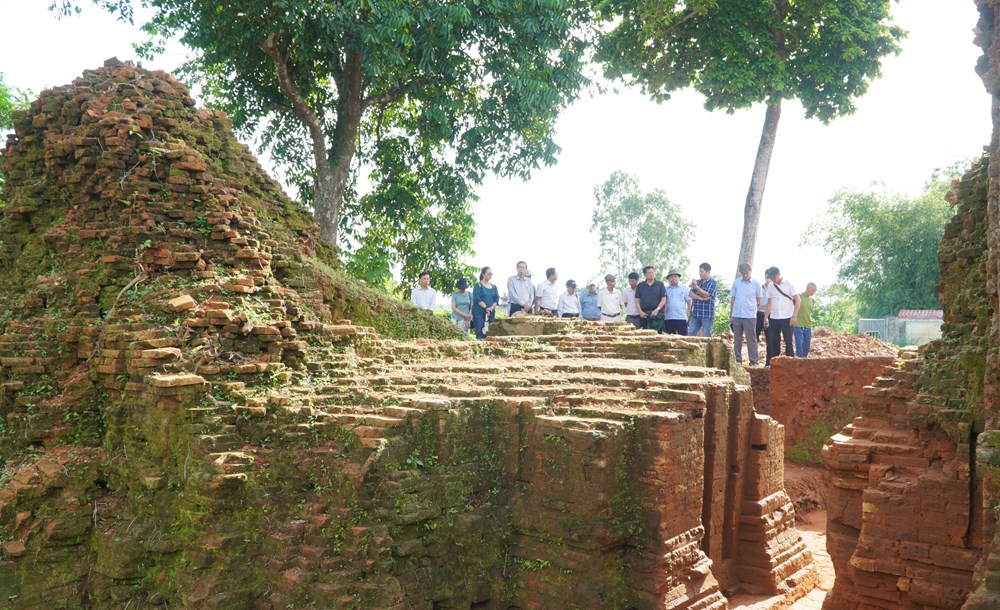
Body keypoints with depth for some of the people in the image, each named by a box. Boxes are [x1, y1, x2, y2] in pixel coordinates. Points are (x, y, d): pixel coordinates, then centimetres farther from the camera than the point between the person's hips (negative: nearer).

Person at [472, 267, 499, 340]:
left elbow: (497, 298, 7)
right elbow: (477, 299, -10)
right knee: (480, 334, -11)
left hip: (491, 312, 5)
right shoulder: (478, 285, 0)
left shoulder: (494, 287, 15)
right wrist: (486, 307, -17)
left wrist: (492, 307, -12)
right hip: (479, 312, -5)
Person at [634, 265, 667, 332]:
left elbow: (664, 299, 3)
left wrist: (657, 309, -10)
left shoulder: (660, 284, 7)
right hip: (644, 314, 2)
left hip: (657, 314, -2)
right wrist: (640, 311, -3)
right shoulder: (640, 286, 12)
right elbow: (637, 300, 11)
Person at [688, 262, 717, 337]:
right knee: (690, 335, 2)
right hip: (695, 314, 5)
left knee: (706, 337, -1)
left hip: (707, 314, -5)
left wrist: (696, 287, -27)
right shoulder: (697, 282, 14)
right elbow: (691, 294, 4)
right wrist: (700, 298, -13)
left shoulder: (713, 282, -3)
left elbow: (707, 295, -15)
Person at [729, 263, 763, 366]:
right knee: (737, 340, 8)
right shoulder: (736, 282, 5)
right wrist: (730, 315, 8)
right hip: (736, 315, 2)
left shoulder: (756, 283, 0)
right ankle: (737, 360, 16)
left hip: (750, 316, -2)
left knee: (751, 340, 0)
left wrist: (750, 307, 1)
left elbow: (758, 300, 8)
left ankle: (754, 361, 3)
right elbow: (732, 299, 10)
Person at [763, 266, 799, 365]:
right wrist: (766, 317, 8)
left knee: (788, 342, -1)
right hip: (773, 319, 4)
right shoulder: (770, 287, 8)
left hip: (787, 318, -4)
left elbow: (797, 300, -3)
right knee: (773, 342, 5)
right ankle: (773, 363, 11)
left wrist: (794, 316, -10)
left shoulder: (788, 284, -3)